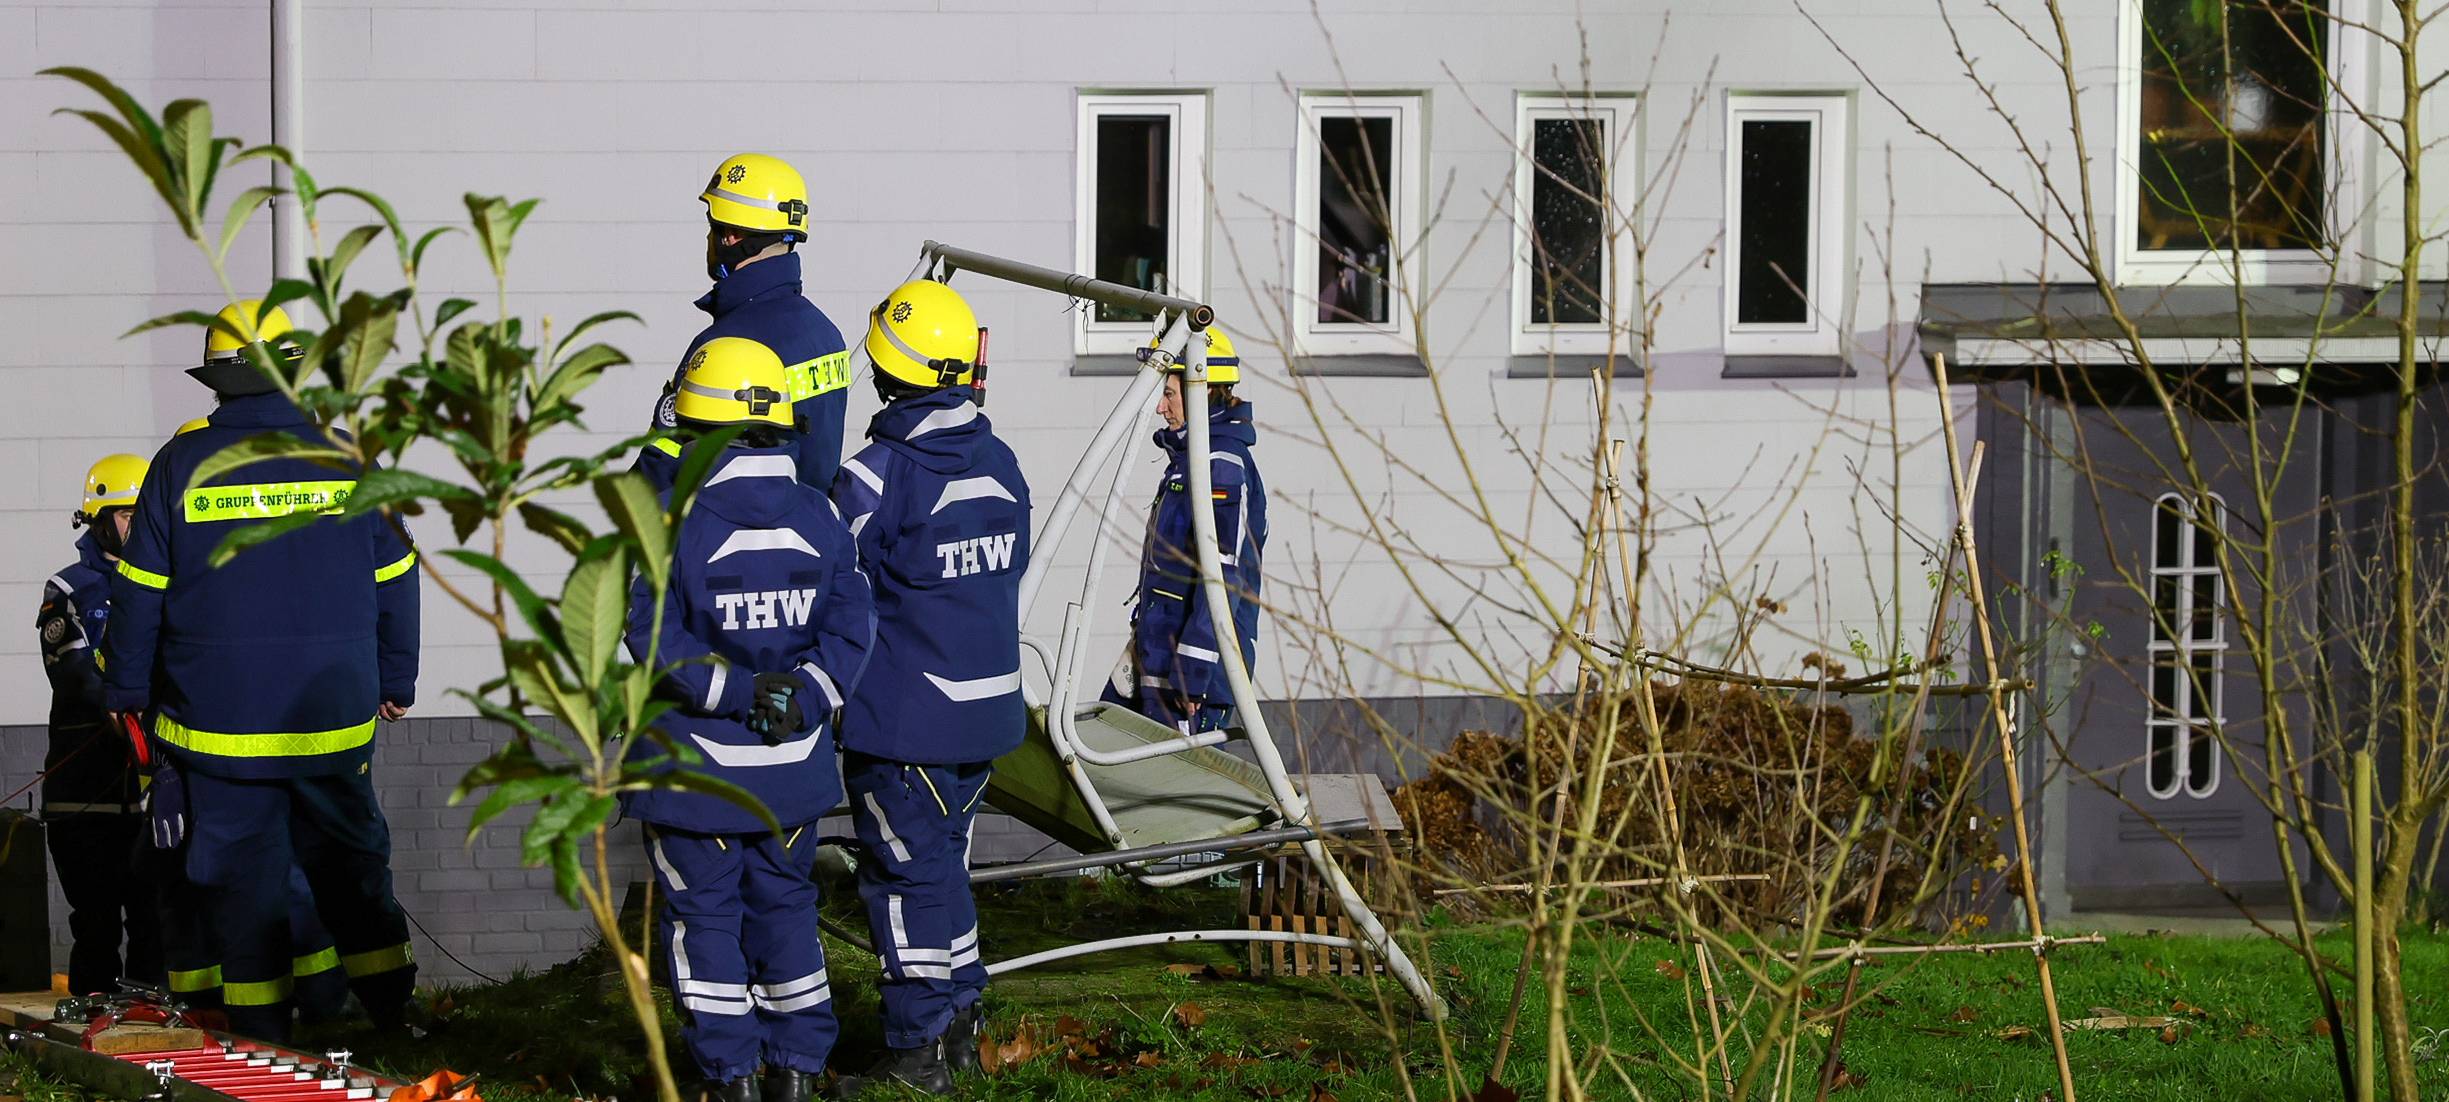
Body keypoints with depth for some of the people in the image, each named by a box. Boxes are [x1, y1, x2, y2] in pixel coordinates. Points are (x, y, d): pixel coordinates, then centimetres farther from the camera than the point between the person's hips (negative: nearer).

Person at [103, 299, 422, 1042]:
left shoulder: (182, 463, -5)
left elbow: (141, 590, 0)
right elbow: (394, 580, 6)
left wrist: (126, 689, 12)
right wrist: (395, 682, 18)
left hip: (217, 722, -2)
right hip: (334, 719, 2)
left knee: (242, 873, 5)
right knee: (350, 863, 13)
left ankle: (261, 1028, 7)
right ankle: (392, 1004, 12)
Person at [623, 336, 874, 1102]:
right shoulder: (819, 518, -1)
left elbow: (657, 640, -19)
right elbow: (850, 628, -5)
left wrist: (737, 690, -16)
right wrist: (800, 697, -10)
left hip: (696, 767, -4)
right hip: (793, 765, 4)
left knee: (704, 912, 7)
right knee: (784, 903, 17)